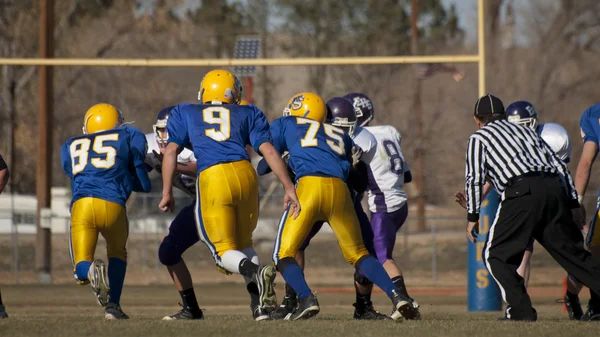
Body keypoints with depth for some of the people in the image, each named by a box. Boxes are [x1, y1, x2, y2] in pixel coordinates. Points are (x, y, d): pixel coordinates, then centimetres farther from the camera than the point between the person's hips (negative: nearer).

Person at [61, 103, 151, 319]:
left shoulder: (71, 147, 27)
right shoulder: (130, 137, 21)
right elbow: (143, 185, 19)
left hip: (81, 205, 1)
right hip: (113, 206, -1)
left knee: (82, 268, 11)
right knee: (117, 253, 29)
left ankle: (91, 271, -25)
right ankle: (113, 306, 13)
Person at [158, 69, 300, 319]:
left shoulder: (185, 114, 24)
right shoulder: (247, 114, 24)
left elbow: (171, 151, 11)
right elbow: (268, 151, 12)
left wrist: (167, 192, 12)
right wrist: (289, 188, 10)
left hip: (211, 177, -2)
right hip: (244, 173, 2)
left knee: (224, 250, 2)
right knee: (244, 242, 21)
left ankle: (255, 272, -30)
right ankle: (260, 302, 3)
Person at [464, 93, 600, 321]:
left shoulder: (479, 138, 16)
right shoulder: (525, 131, 31)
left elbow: (475, 178, 5)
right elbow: (560, 167, 26)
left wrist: (472, 216, 9)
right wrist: (573, 204, 27)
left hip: (524, 191, -5)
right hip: (555, 188, 5)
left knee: (496, 255, 5)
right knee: (573, 252, 9)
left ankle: (521, 310, -6)